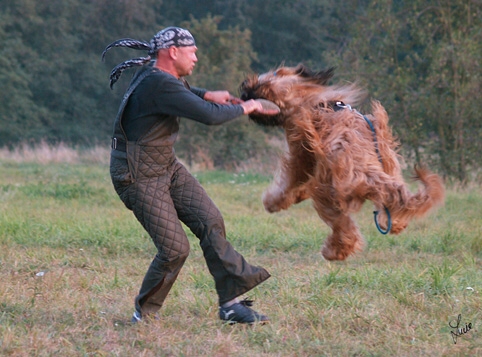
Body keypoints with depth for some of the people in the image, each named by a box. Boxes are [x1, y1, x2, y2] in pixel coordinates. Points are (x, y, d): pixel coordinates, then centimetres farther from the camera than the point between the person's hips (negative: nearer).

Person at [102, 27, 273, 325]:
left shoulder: (156, 73, 4)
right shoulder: (159, 84, -27)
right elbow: (210, 116, -30)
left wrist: (205, 95, 15)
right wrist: (243, 108, -12)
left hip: (167, 166, 10)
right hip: (139, 177, -10)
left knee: (209, 220, -2)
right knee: (175, 249, -10)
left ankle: (231, 303, 0)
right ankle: (144, 314, 11)